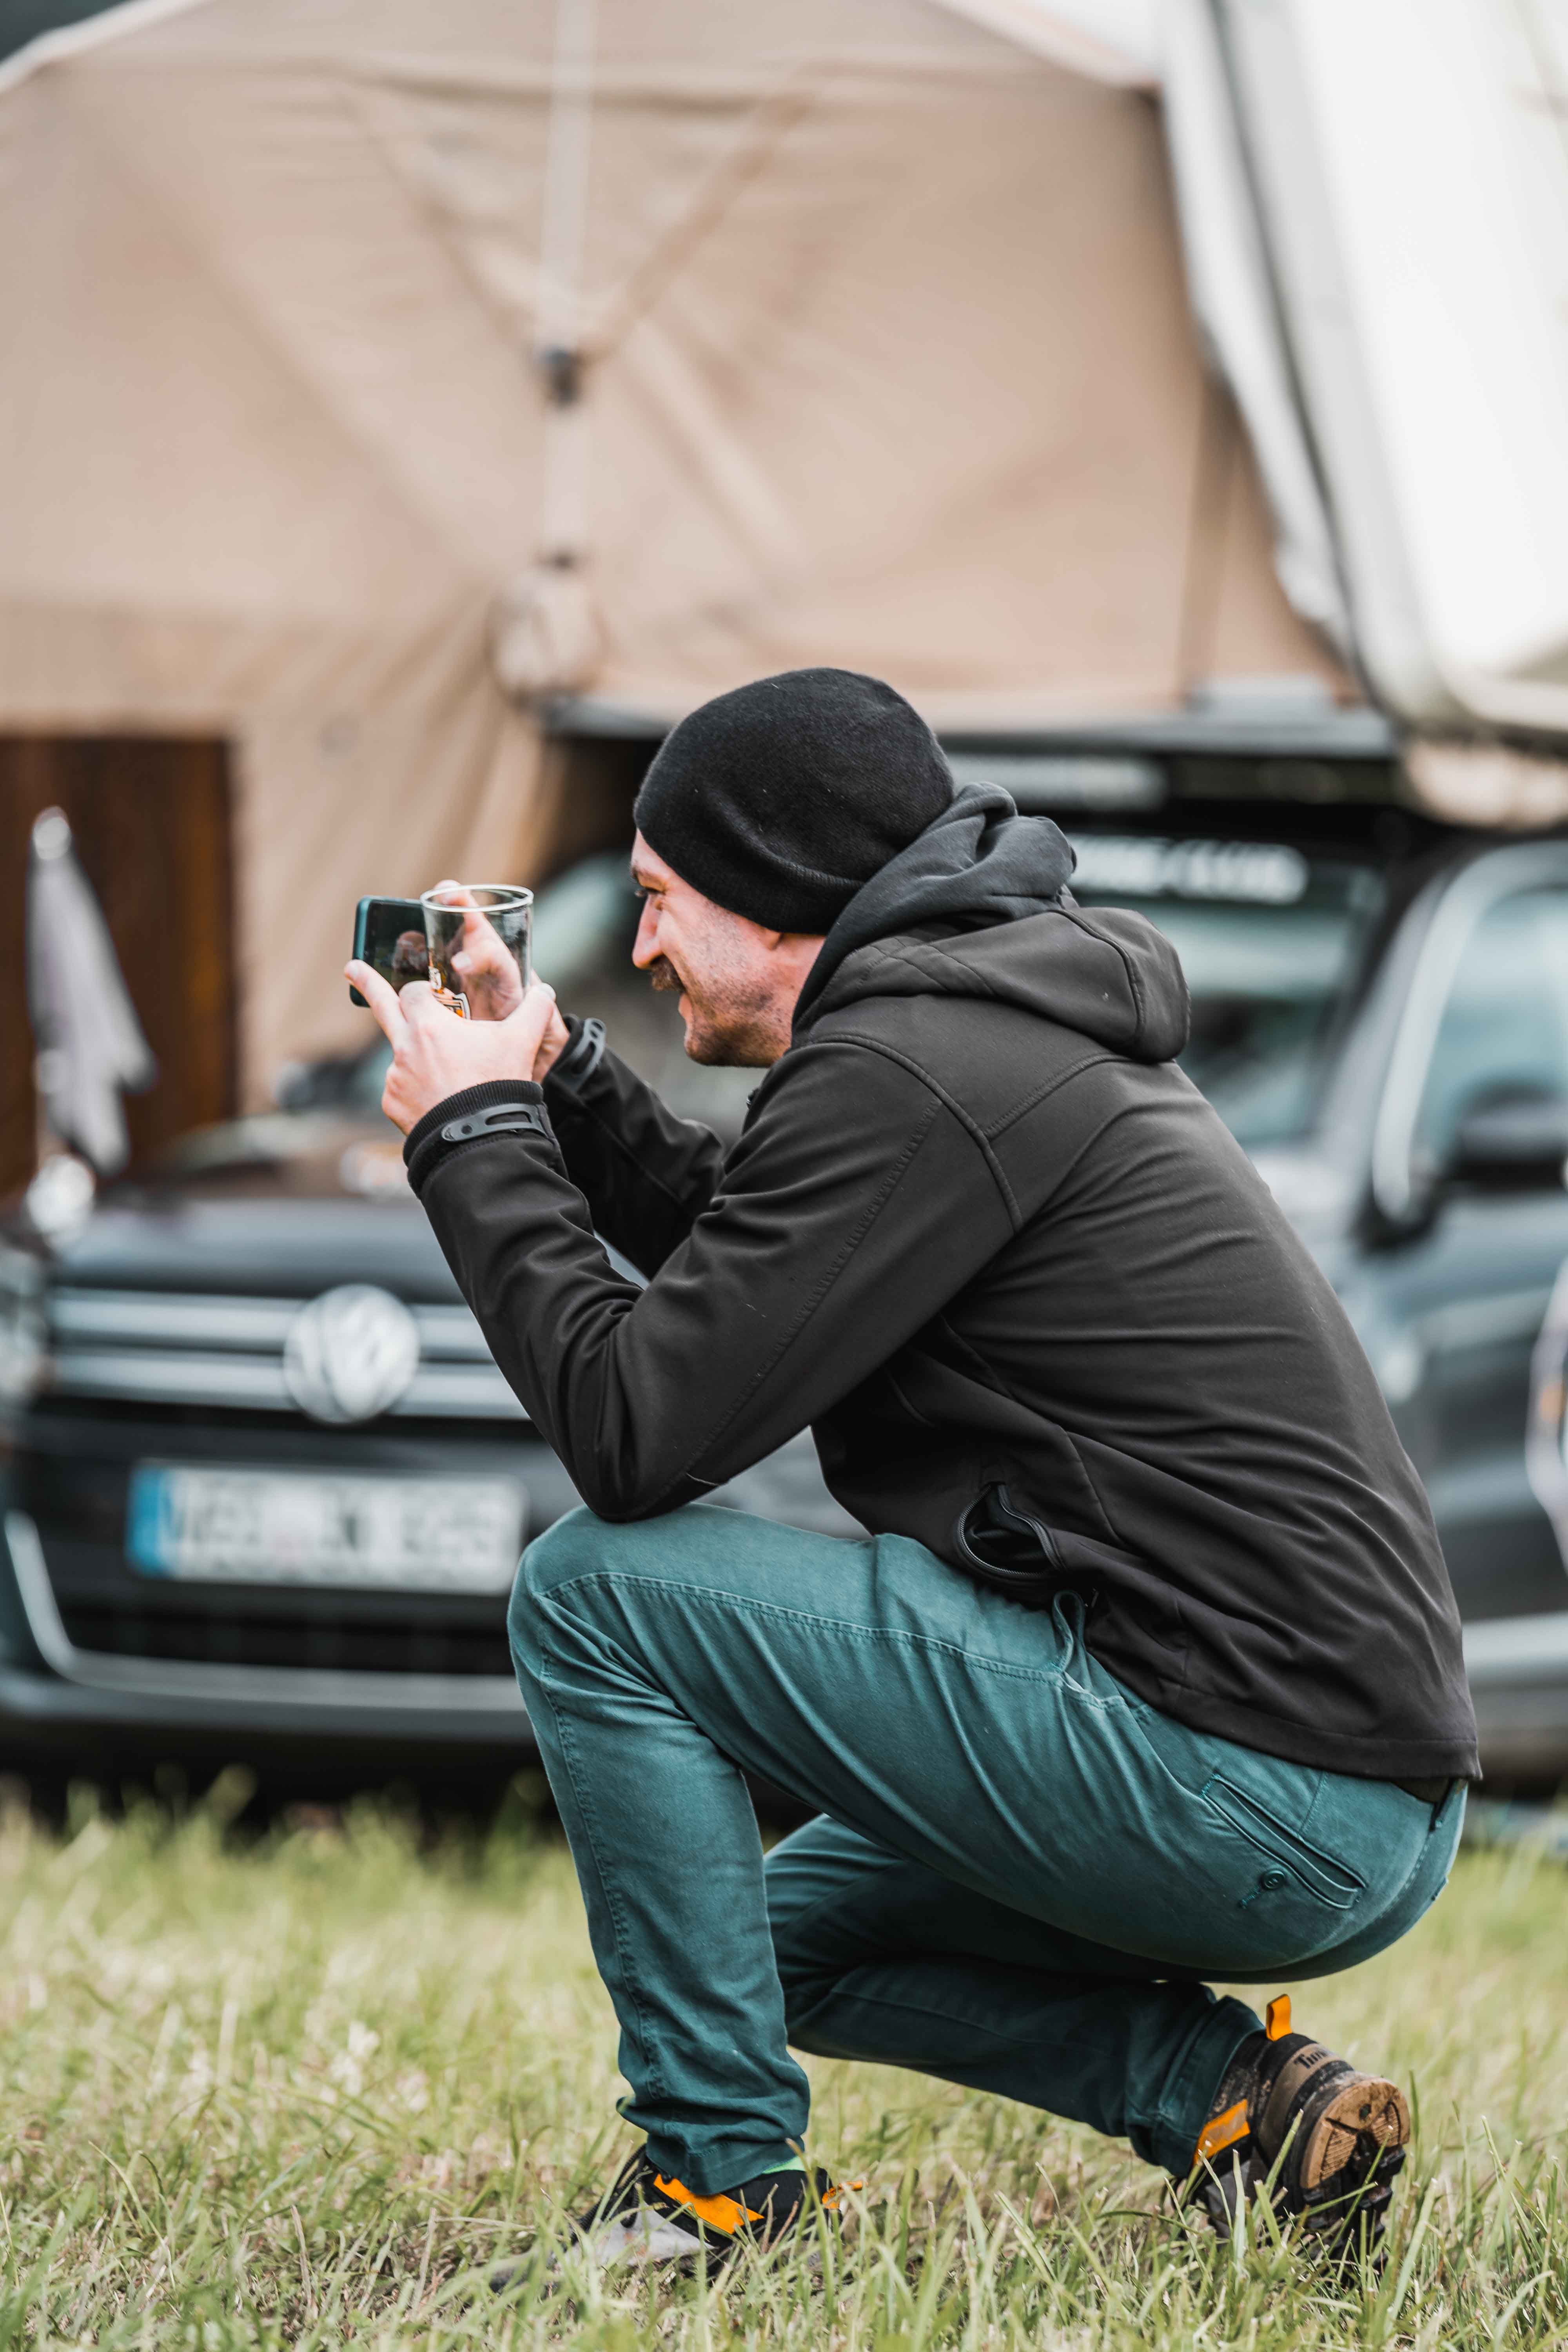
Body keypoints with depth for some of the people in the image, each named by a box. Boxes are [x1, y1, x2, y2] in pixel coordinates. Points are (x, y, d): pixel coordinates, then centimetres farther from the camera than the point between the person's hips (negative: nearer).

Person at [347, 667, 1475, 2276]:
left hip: (1256, 1799, -10)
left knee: (597, 1589, -7)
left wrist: (473, 1140, -2)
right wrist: (552, 1072, 23)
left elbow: (636, 1429, -14)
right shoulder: (1008, 1024, 18)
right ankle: (1237, 2097, 10)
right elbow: (747, 1264, 33)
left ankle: (719, 2185, -2)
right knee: (800, 1934, 29)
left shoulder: (905, 1072, -13)